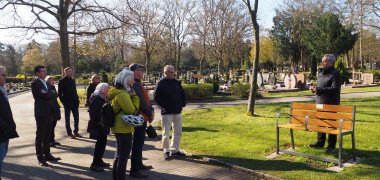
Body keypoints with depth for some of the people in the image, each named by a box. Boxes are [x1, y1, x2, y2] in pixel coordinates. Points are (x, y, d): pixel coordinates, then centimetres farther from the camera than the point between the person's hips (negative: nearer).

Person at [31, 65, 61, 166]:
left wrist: (47, 94, -6)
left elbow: (52, 95, 10)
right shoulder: (35, 84, -9)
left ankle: (47, 154, 23)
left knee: (48, 135, 14)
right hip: (41, 113, -8)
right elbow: (44, 96, -19)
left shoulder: (47, 84, 17)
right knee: (40, 135, -1)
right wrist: (50, 95, -7)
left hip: (49, 112, 8)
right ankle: (40, 158, 5)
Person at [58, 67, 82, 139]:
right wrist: (63, 102, -12)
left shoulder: (72, 80, 12)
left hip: (74, 103, 6)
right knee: (67, 119, 5)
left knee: (76, 118, 8)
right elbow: (59, 93, -6)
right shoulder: (62, 81, -5)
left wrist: (77, 100, 7)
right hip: (67, 103, -6)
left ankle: (76, 132, 20)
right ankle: (69, 133, 12)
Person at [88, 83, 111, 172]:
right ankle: (94, 164, 2)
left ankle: (99, 160, 27)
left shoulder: (103, 98, 14)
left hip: (103, 124, 9)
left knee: (102, 142, 15)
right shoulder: (96, 98, -15)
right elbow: (92, 111, -22)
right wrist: (97, 122, -21)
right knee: (100, 143, -5)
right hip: (98, 125, -9)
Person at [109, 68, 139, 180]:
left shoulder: (119, 92, 13)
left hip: (119, 127, 11)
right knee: (123, 156, -3)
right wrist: (135, 97, -11)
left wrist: (132, 96, 7)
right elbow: (132, 110, -22)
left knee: (119, 155, 19)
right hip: (124, 128, -11)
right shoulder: (123, 94, -19)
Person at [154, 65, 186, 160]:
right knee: (166, 133, 0)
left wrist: (182, 105, 7)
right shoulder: (161, 83, -6)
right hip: (166, 112, -6)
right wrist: (164, 106, -13)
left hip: (178, 112, 6)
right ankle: (166, 151, 12)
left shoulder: (177, 83, 10)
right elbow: (156, 97, -9)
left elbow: (183, 95, 18)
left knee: (178, 132, 11)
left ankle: (175, 150, 23)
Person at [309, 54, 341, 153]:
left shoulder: (335, 73, -10)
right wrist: (314, 88, 2)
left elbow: (335, 88, -21)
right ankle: (320, 142, 24)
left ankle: (331, 146, 9)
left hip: (331, 104, -7)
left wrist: (319, 90, -25)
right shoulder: (320, 72, 14)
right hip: (320, 102, 7)